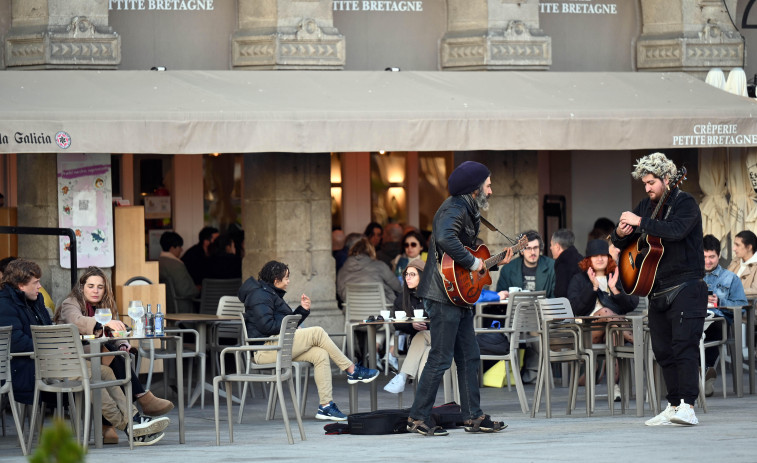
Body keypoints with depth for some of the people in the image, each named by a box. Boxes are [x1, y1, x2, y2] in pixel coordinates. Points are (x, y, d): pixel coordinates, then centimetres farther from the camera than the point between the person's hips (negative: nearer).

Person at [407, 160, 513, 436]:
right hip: (444, 294, -11)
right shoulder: (455, 209, -14)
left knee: (469, 357, 12)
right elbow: (445, 240, -34)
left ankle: (473, 417, 17)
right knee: (441, 359, -8)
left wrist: (496, 262, 17)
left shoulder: (468, 210, 19)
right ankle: (418, 418, -2)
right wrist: (472, 263, -24)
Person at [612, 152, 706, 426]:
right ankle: (674, 407, 12)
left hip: (685, 287, -8)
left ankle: (688, 407, -23)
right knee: (663, 351, 7)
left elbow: (676, 230, -27)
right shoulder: (646, 206, 15)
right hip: (657, 292, 8)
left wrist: (640, 222, -26)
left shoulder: (685, 203, -7)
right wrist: (621, 234, -7)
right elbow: (620, 244, 17)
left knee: (684, 346, -16)